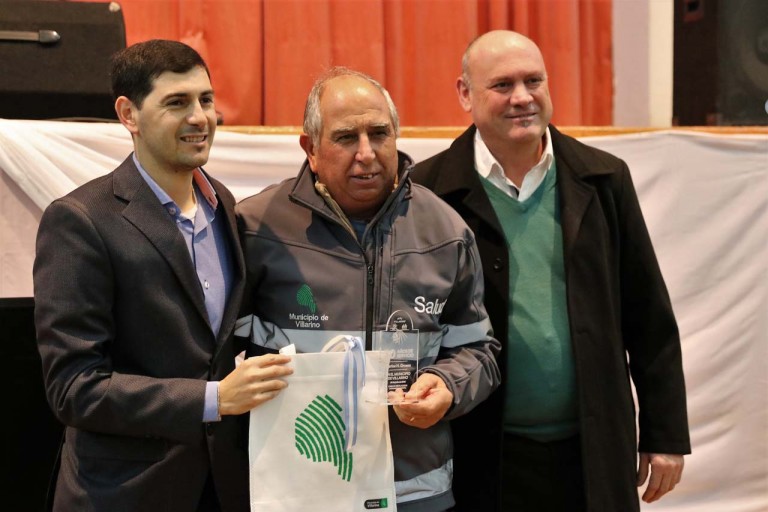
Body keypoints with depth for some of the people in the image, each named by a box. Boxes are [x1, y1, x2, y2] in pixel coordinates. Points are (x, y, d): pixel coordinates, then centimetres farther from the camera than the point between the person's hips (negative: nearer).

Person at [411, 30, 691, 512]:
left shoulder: (604, 179, 3)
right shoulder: (429, 191, -5)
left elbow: (651, 322, 6)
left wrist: (666, 435, 5)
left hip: (596, 456, 2)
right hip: (481, 460, -2)